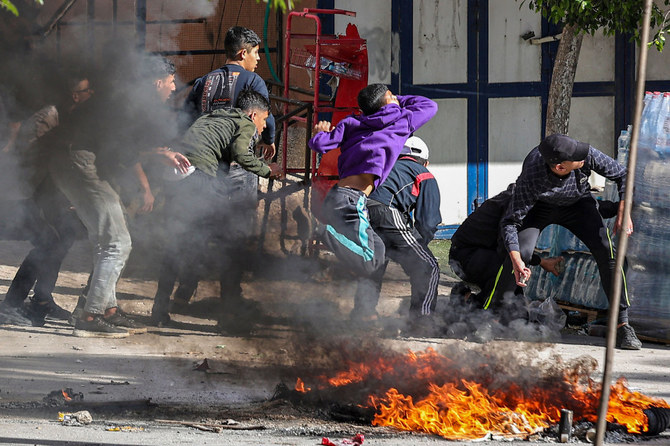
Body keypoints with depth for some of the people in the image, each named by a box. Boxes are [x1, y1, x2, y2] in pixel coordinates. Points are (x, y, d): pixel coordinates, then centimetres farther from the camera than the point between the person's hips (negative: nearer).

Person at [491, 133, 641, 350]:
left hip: (578, 203, 2)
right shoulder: (531, 179, -40)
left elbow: (622, 175, -16)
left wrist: (623, 212, -29)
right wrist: (516, 261, -44)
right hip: (539, 207, -2)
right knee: (521, 252, -25)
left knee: (607, 251, -16)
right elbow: (510, 222, -31)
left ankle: (622, 325, -8)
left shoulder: (588, 155, -34)